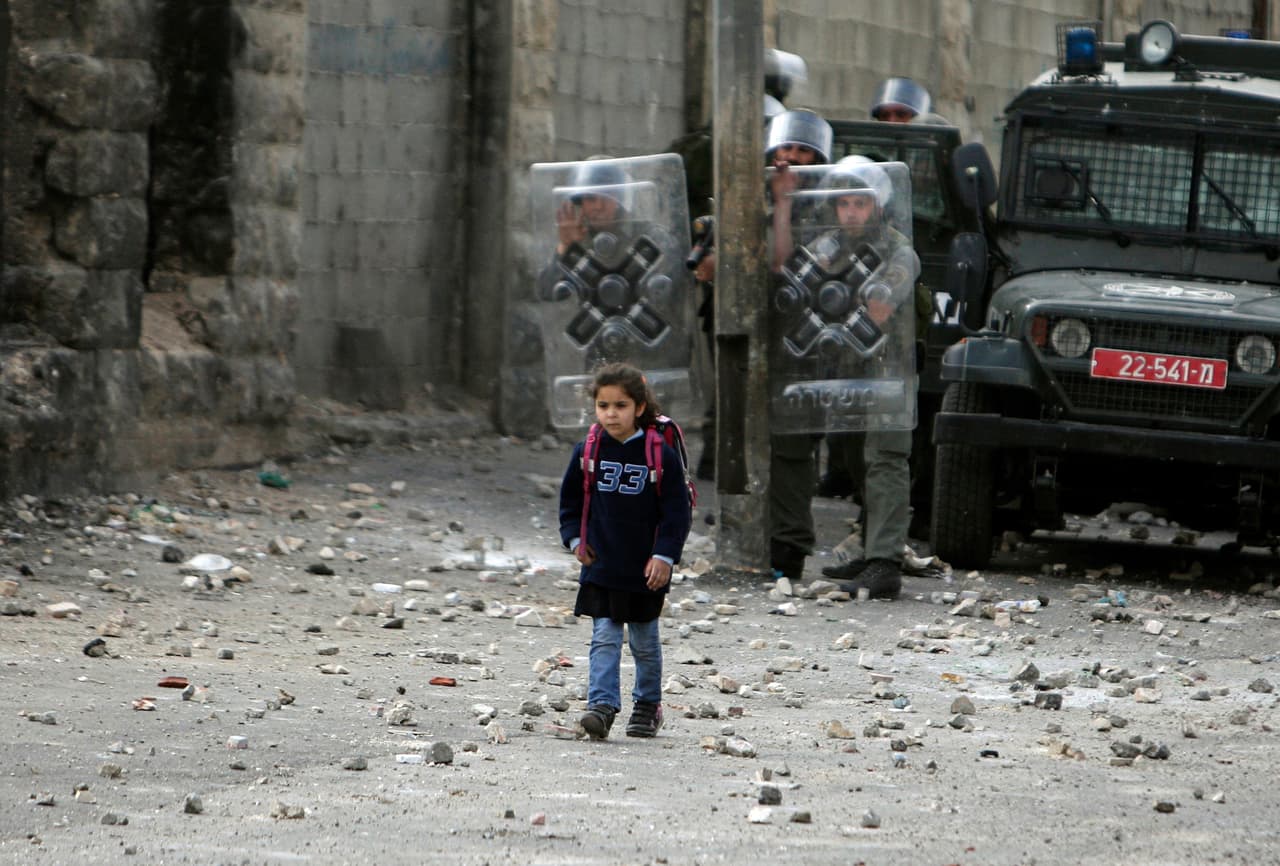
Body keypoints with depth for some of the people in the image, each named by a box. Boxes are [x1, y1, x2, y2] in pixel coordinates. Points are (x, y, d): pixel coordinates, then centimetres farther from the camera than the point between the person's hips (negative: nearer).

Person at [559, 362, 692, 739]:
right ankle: (602, 705, -15)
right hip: (600, 566, 1)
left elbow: (676, 511, -5)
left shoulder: (660, 455, -8)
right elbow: (570, 499, 12)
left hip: (645, 570, -1)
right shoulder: (587, 453, -1)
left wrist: (664, 555, -12)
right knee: (604, 638, -8)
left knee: (644, 641, 13)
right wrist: (575, 538, 1)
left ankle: (648, 705, 28)